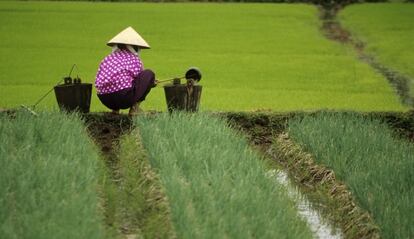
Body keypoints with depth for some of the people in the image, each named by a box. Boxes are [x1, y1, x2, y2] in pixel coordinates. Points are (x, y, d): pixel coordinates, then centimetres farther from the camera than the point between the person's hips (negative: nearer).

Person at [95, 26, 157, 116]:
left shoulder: (108, 58, 19)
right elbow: (139, 78, 7)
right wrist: (151, 83, 32)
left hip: (105, 100, 7)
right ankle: (134, 108, 4)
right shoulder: (134, 59, 5)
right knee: (149, 74, 11)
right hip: (124, 98, -7)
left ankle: (115, 108, 16)